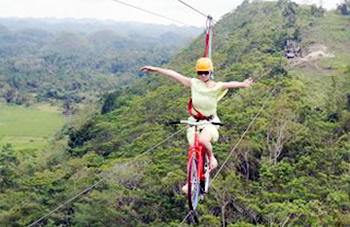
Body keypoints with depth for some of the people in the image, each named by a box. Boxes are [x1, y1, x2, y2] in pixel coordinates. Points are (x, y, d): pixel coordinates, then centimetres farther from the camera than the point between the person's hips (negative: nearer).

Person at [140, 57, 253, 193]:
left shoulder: (217, 86, -11)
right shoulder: (193, 83, -7)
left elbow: (231, 84, -28)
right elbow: (174, 74, -8)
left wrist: (242, 84, -48)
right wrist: (155, 69, -8)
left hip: (210, 121, -2)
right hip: (194, 121, 3)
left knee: (203, 140, -32)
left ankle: (211, 158, 2)